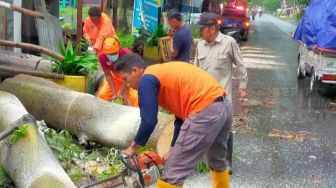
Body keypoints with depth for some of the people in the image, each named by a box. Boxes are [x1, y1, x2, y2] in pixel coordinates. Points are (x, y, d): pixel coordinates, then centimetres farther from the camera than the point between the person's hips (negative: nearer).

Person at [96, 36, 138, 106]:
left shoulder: (127, 54, -37)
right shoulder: (102, 56, -28)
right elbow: (108, 74, -18)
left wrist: (120, 93, -29)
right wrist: (114, 93, -22)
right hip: (115, 77, 3)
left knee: (134, 97, -20)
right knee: (102, 95, -3)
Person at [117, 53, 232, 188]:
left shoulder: (147, 80, -1)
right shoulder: (165, 73, 26)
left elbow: (149, 121, -4)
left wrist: (134, 145, 13)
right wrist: (174, 149, 29)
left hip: (205, 112, -10)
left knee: (173, 174, 0)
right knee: (217, 162, 32)